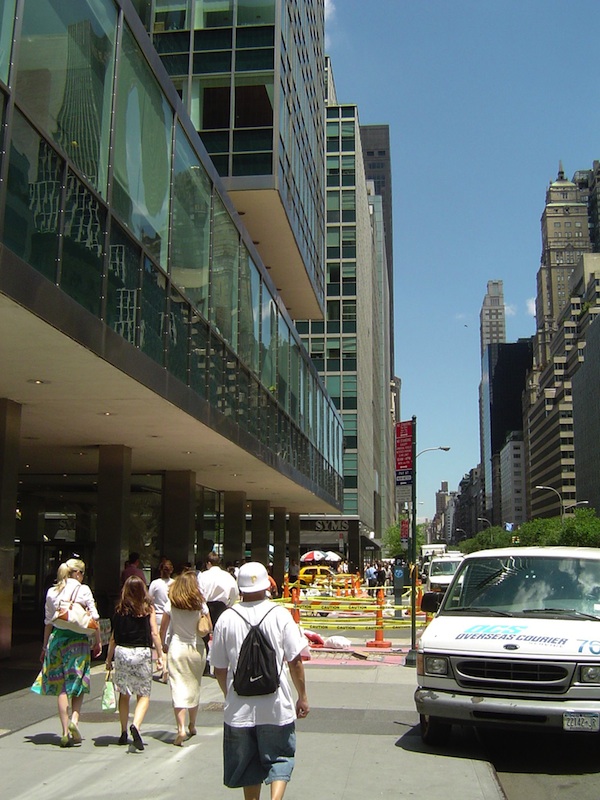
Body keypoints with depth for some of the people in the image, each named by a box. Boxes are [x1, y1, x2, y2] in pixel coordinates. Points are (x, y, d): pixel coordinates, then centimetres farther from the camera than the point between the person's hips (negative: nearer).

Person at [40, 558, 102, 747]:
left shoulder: (51, 592, 7)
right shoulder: (83, 590, -2)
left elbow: (48, 622, 10)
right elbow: (94, 618, -5)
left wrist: (45, 647, 18)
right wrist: (98, 642, 4)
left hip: (56, 638, 3)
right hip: (78, 639, -3)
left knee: (61, 687, 6)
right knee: (78, 684, 10)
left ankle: (65, 732, 4)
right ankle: (74, 719, -10)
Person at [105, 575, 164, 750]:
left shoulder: (119, 609, 2)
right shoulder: (148, 608, -2)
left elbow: (114, 637, 4)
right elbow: (154, 633, -5)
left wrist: (109, 659, 13)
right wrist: (160, 656, 1)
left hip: (121, 652, 2)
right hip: (142, 653, -2)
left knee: (124, 694, 15)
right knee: (144, 695, 4)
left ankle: (124, 733, 20)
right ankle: (135, 726, -19)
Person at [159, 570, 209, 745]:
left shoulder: (171, 604, -3)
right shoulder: (200, 604, -4)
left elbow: (163, 628, 1)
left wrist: (163, 645, 16)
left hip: (176, 647, -1)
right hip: (197, 649, 1)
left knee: (178, 688, -3)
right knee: (194, 688, 16)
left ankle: (181, 728, -16)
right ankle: (192, 726, 29)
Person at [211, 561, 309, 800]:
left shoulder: (226, 618, -3)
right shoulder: (280, 615, -7)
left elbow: (219, 668, 3)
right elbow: (295, 661, -5)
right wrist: (302, 697, 7)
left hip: (239, 708, 1)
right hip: (276, 707, -1)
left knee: (247, 764, 18)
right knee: (279, 758, 13)